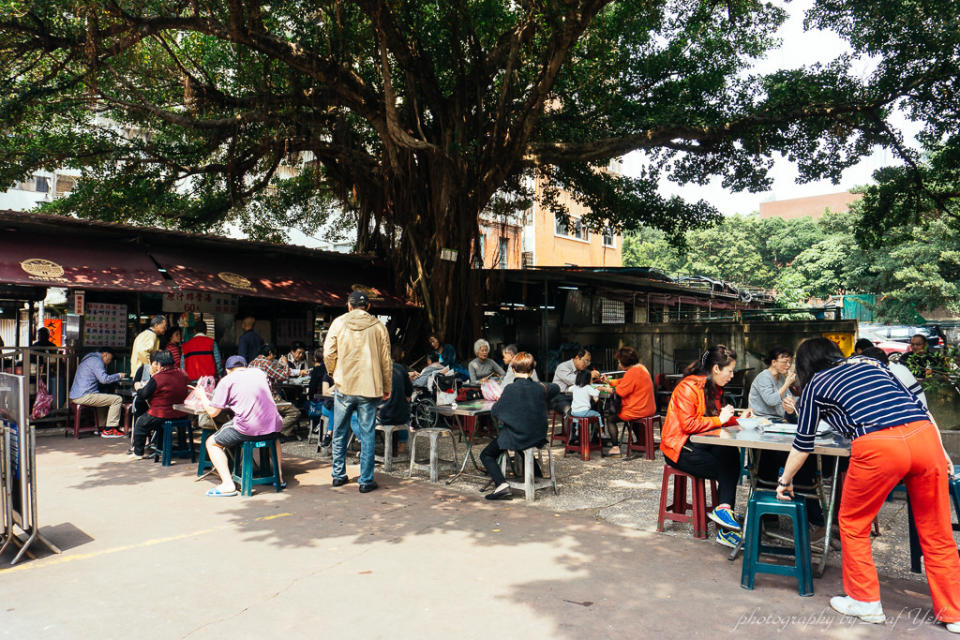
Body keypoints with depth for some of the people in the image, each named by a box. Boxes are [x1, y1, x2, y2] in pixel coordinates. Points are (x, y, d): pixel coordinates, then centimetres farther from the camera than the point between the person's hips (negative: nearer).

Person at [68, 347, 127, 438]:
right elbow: (104, 379, -19)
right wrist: (119, 375, -5)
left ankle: (101, 428, 25)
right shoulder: (96, 361, -8)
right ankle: (109, 430, -8)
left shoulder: (89, 359, 24)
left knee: (105, 398, 31)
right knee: (117, 399, -10)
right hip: (84, 396, -11)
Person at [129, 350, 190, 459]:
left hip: (162, 416, -7)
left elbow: (142, 395, -10)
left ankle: (138, 453, 27)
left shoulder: (156, 379, -20)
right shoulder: (183, 374, -2)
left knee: (140, 423, 19)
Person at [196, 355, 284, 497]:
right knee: (274, 437, 40)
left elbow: (212, 412, 3)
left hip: (247, 429, -5)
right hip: (273, 426, 5)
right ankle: (279, 477, 31)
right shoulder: (259, 373, 16)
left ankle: (228, 484, 2)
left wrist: (202, 397, 21)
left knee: (212, 443, 16)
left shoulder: (226, 381, 2)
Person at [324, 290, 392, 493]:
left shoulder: (338, 323, 1)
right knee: (367, 434, 4)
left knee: (339, 433, 14)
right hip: (369, 388, 0)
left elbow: (328, 354, -2)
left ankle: (339, 476, 23)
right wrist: (386, 388, 12)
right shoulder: (378, 327, 2)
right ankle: (366, 481, 8)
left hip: (344, 386, 1)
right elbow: (386, 361, 3)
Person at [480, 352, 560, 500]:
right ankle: (537, 475, 45)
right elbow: (556, 388, 20)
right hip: (538, 438, 6)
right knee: (522, 445, 39)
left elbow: (495, 412, -8)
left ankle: (501, 484, -11)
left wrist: (496, 403, 11)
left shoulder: (510, 389, -16)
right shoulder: (540, 388, -3)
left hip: (514, 437, -6)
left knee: (486, 455, 10)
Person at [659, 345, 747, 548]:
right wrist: (719, 419, -16)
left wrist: (737, 418, 3)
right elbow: (688, 424, -21)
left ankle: (723, 508, -27)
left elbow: (718, 419, 20)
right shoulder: (689, 387, -15)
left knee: (731, 454, -24)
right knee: (728, 469, -23)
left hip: (701, 445, 7)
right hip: (680, 448, -7)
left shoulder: (714, 388, 13)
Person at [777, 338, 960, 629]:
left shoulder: (814, 386, 17)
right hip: (926, 434, 5)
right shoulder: (868, 362, 28)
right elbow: (917, 403, 21)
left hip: (878, 445, -5)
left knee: (853, 523, 17)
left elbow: (802, 444, 22)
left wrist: (785, 481, 35)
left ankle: (866, 601, 23)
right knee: (936, 533, 16)